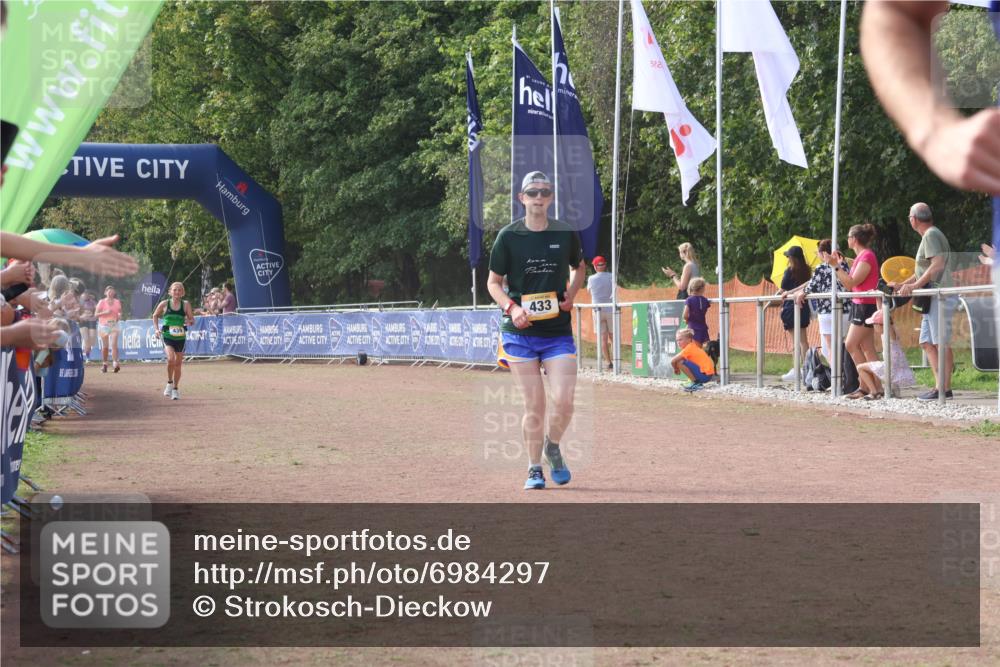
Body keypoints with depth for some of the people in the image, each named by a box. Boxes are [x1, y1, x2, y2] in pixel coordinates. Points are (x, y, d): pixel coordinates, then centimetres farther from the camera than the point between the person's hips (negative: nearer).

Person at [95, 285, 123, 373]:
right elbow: (96, 314, -1)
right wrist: (105, 312, -17)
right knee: (105, 346, 3)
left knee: (114, 344, -14)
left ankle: (116, 363, -23)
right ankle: (104, 364, 14)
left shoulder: (117, 302, 8)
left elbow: (120, 312, 19)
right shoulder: (102, 302, 1)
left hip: (114, 325, 1)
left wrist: (119, 315, -5)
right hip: (104, 325, -1)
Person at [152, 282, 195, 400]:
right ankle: (169, 383, 0)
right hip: (167, 336, -2)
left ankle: (176, 389, 25)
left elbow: (192, 319, 1)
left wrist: (189, 321, -22)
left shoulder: (186, 304, -1)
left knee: (178, 364, 8)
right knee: (171, 359, -23)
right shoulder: (164, 304, -1)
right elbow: (155, 315, 14)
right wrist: (156, 329, 2)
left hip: (180, 337, 2)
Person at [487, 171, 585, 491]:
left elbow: (579, 267, 22)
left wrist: (570, 295, 3)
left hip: (559, 332, 1)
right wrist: (511, 307, -12)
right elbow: (493, 282, 6)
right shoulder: (509, 236, -2)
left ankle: (552, 447, 20)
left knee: (564, 401, -10)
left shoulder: (566, 233, 3)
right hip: (520, 332, -1)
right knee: (534, 406, -2)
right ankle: (534, 468, 15)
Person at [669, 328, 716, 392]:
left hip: (704, 374, -10)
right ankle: (698, 383, 17)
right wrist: (677, 368, 15)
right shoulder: (693, 347, 15)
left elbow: (673, 361, -16)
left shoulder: (689, 348, -12)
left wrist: (675, 369, 2)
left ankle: (696, 383, -9)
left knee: (680, 362, -16)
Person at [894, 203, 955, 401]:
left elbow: (938, 265, -22)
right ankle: (939, 385, 7)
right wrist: (901, 285, 24)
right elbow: (924, 271, 28)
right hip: (931, 300, 10)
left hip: (939, 297, -10)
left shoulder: (931, 235, -10)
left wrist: (915, 285, -23)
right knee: (927, 342, 8)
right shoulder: (929, 235, 21)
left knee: (941, 343, -10)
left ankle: (944, 388, -10)